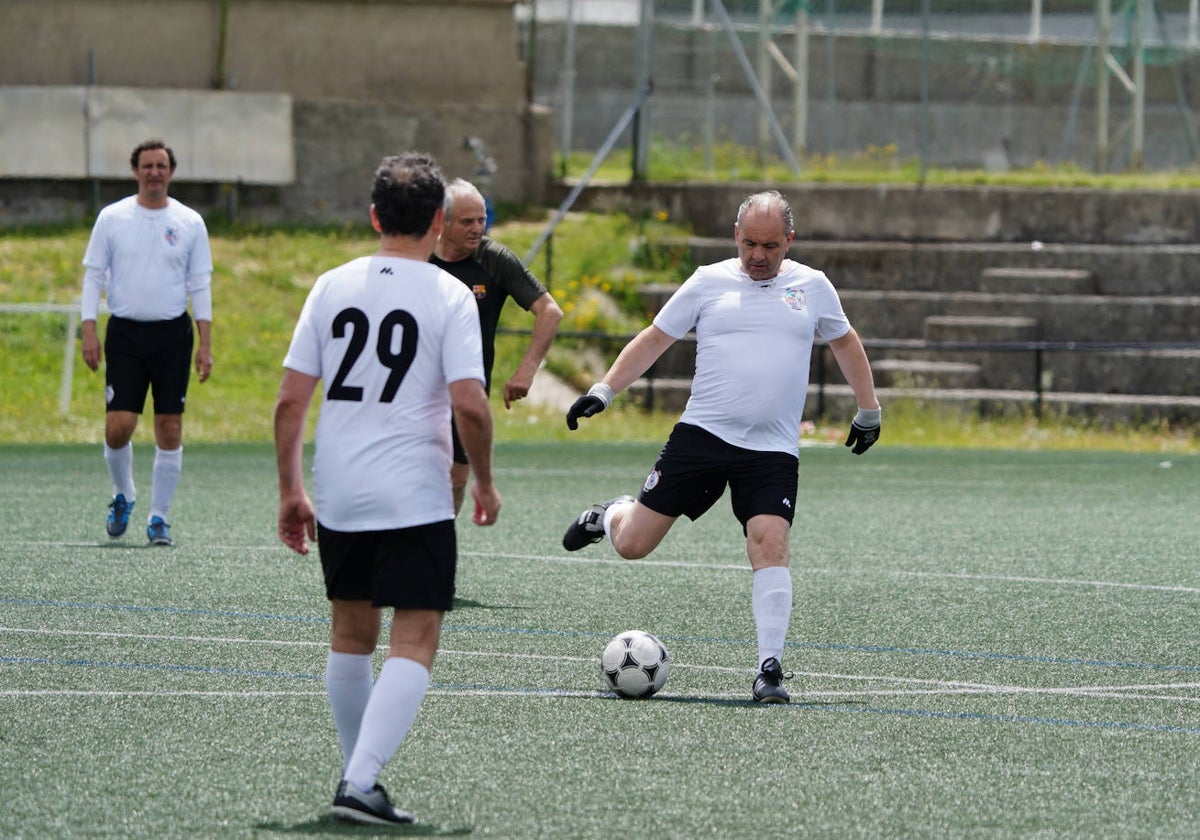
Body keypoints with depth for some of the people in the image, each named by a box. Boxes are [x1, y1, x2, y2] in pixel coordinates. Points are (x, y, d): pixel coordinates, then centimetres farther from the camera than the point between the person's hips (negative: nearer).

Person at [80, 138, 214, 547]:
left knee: (169, 429, -1)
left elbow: (200, 285, 5)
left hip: (173, 333, 0)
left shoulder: (190, 222, 3)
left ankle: (159, 517, 9)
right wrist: (89, 332, -5)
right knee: (118, 427, -8)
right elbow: (93, 276, 4)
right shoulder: (112, 218, 2)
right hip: (124, 333, 0)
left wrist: (205, 343, -1)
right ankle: (122, 495, 20)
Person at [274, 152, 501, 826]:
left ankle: (355, 773, 29)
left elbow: (290, 399, 3)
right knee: (415, 643, -3)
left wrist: (291, 491, 11)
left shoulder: (333, 286, 4)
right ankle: (362, 782, -17)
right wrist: (485, 482, 1)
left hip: (338, 495, 5)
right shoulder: (449, 296, -7)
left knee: (353, 634, 20)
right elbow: (469, 404, -15)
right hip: (416, 501, -5)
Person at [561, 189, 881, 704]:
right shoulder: (709, 282, 4)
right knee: (632, 544, -1)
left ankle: (770, 669, -16)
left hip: (772, 451, 0)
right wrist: (604, 391, 3)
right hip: (701, 433, 0)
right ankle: (609, 517, 36)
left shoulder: (812, 287, 8)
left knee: (770, 543, -20)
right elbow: (654, 338, 11)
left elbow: (845, 342, 24)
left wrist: (868, 410, 26)